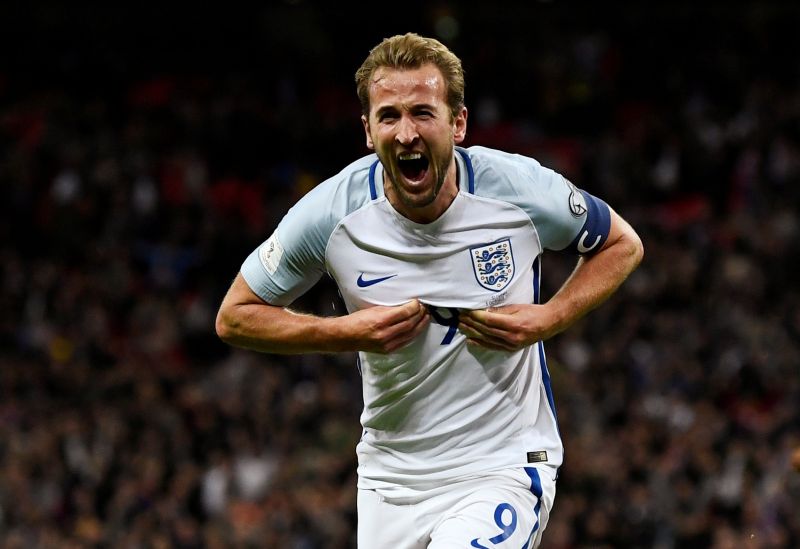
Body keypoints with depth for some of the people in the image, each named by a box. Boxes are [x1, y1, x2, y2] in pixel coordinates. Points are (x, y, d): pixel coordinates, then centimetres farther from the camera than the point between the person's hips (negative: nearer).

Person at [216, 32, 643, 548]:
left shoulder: (520, 187, -13)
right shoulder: (330, 214, -12)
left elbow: (622, 245, 6)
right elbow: (234, 317, 1)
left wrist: (548, 320, -11)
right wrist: (349, 331, -15)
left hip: (506, 471, -3)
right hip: (392, 480, 3)